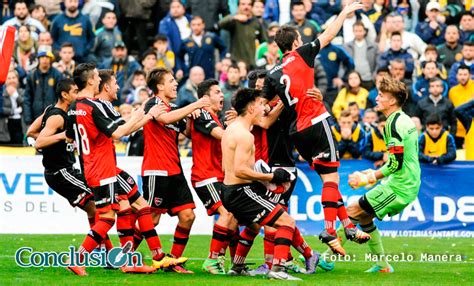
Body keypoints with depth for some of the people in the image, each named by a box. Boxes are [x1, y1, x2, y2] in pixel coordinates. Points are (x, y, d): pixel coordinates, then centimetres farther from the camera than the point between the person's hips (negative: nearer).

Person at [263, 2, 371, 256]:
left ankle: (347, 225, 10)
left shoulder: (273, 75, 11)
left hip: (296, 132, 6)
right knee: (331, 178, -7)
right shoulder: (301, 54, -1)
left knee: (328, 178, 12)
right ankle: (329, 230, -18)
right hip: (316, 123, -6)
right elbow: (329, 35, 5)